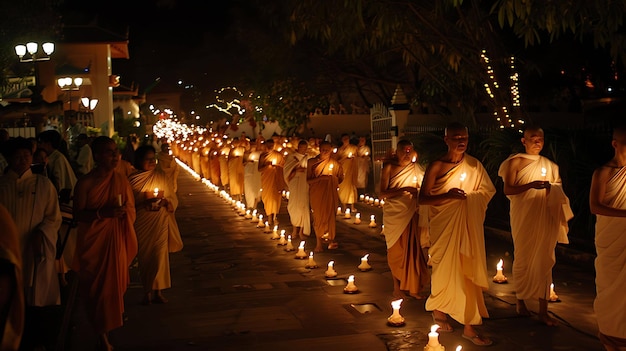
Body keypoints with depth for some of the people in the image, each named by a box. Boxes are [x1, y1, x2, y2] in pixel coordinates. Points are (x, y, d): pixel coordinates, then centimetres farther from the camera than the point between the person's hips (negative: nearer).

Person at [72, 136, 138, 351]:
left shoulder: (121, 180, 1)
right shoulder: (85, 184, -9)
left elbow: (131, 209, 9)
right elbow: (78, 215, -8)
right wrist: (101, 213, -20)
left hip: (115, 243, 3)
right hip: (92, 244, -2)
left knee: (113, 285, 7)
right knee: (94, 288, 1)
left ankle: (106, 332, 28)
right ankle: (101, 332, 16)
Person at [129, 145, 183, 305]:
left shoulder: (162, 176, 4)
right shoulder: (133, 179, 1)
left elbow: (174, 198, 5)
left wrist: (165, 201, -15)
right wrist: (144, 199, -16)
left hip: (161, 222, 1)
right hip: (142, 223, 0)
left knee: (160, 255, -1)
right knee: (144, 256, 4)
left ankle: (158, 291, 8)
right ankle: (147, 291, 15)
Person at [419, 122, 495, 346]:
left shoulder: (474, 165, 3)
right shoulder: (436, 167, -8)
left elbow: (487, 191, 13)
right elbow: (422, 199, -11)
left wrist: (467, 198, -4)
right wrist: (447, 195, -24)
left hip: (468, 227, 3)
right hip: (444, 227, -3)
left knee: (468, 272, 0)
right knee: (445, 270, 6)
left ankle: (469, 326, 5)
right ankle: (439, 310, 32)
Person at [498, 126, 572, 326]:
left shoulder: (549, 165, 11)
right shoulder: (515, 162, 0)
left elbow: (557, 194, 17)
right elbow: (507, 190, -9)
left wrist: (550, 188, -6)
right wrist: (530, 185, -22)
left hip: (545, 218, 3)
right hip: (523, 217, -3)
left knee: (544, 261, 0)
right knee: (523, 258, 5)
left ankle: (543, 310, 1)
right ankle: (521, 301, 23)